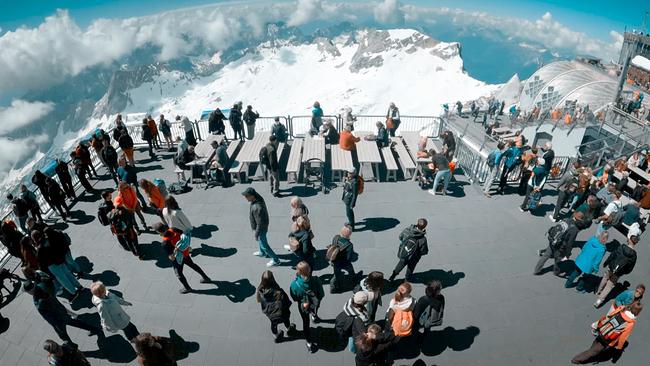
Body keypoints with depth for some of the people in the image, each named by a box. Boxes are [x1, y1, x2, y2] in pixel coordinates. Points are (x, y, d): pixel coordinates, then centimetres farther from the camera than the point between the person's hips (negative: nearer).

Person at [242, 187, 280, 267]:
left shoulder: (257, 208, -40)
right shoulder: (259, 198, -13)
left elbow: (260, 223, -31)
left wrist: (256, 234, -18)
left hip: (261, 228, -9)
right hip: (262, 226, 9)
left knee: (264, 245, 9)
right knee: (260, 240, 32)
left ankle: (275, 260, 25)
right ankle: (262, 252, 57)